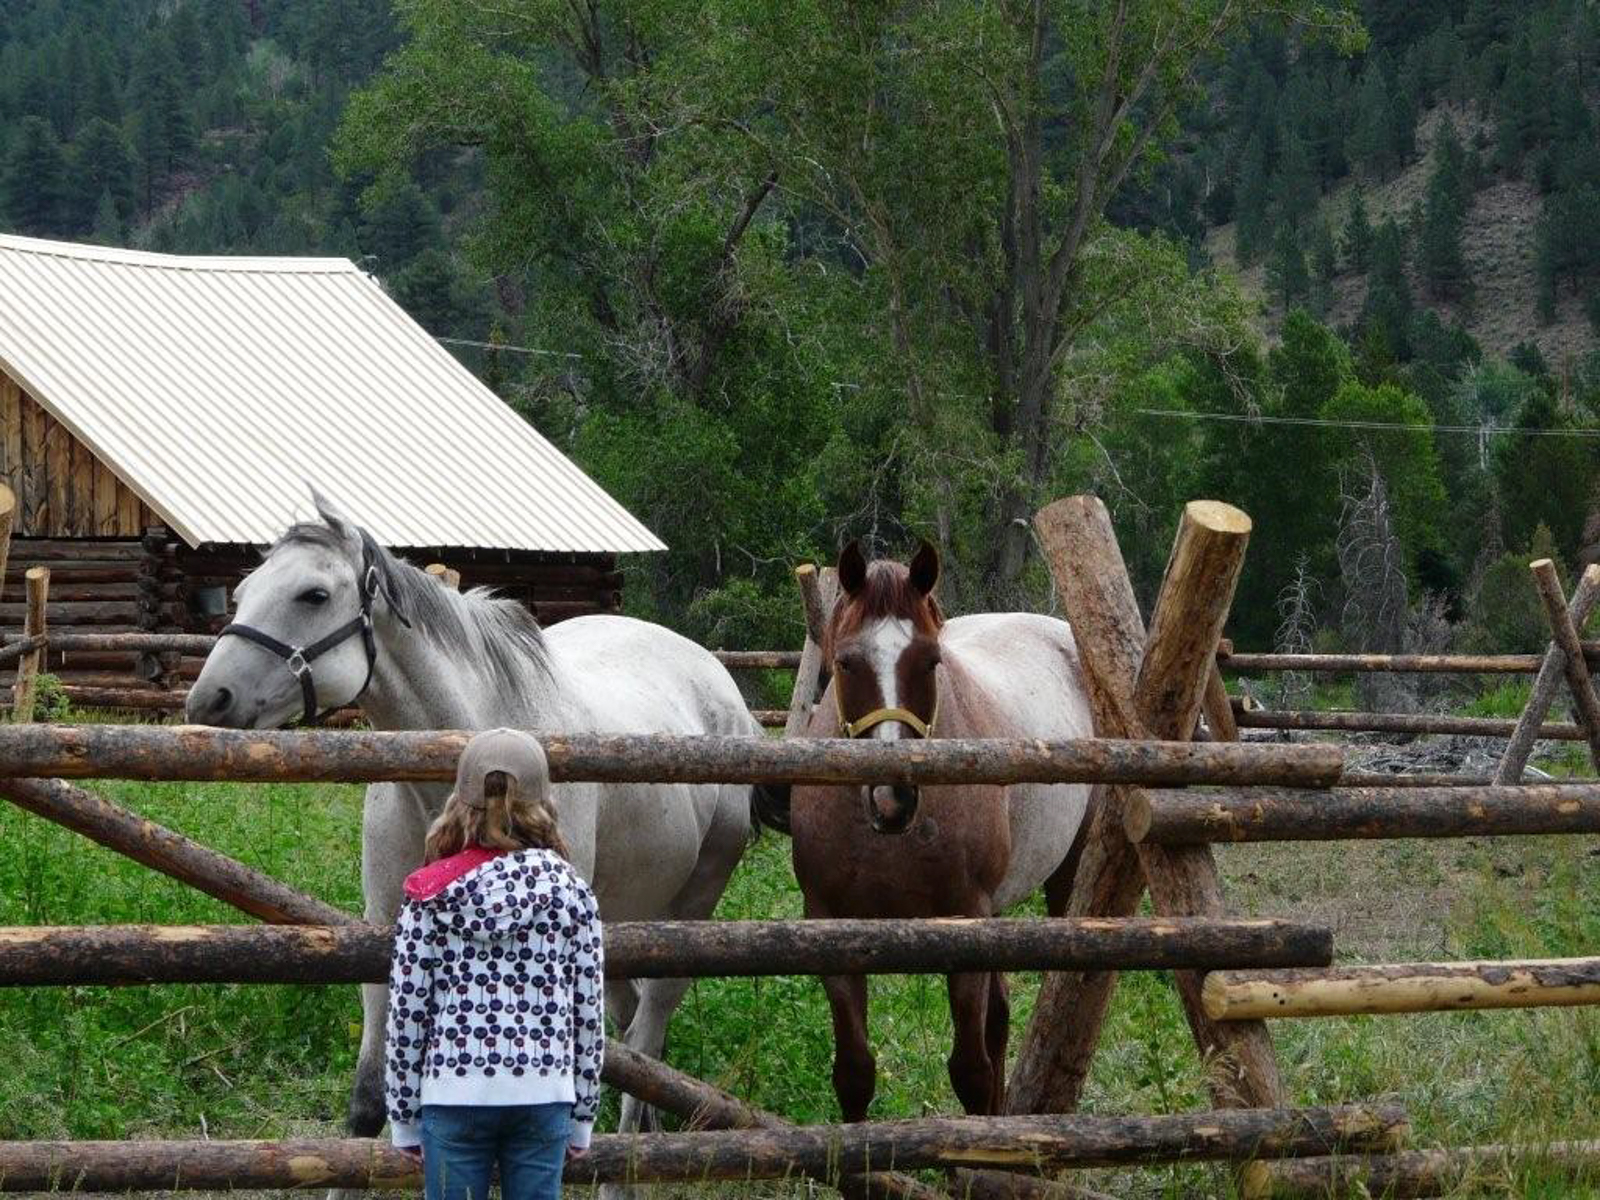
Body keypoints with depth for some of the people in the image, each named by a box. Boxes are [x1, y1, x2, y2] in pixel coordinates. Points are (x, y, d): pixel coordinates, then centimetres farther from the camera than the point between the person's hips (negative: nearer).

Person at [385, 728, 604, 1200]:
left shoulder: (433, 894, -3)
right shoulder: (571, 890, 1)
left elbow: (407, 1009, -2)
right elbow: (589, 1010, 3)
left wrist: (404, 1116, 7)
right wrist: (583, 1115, 13)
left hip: (454, 1092, -1)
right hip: (545, 1091, 1)